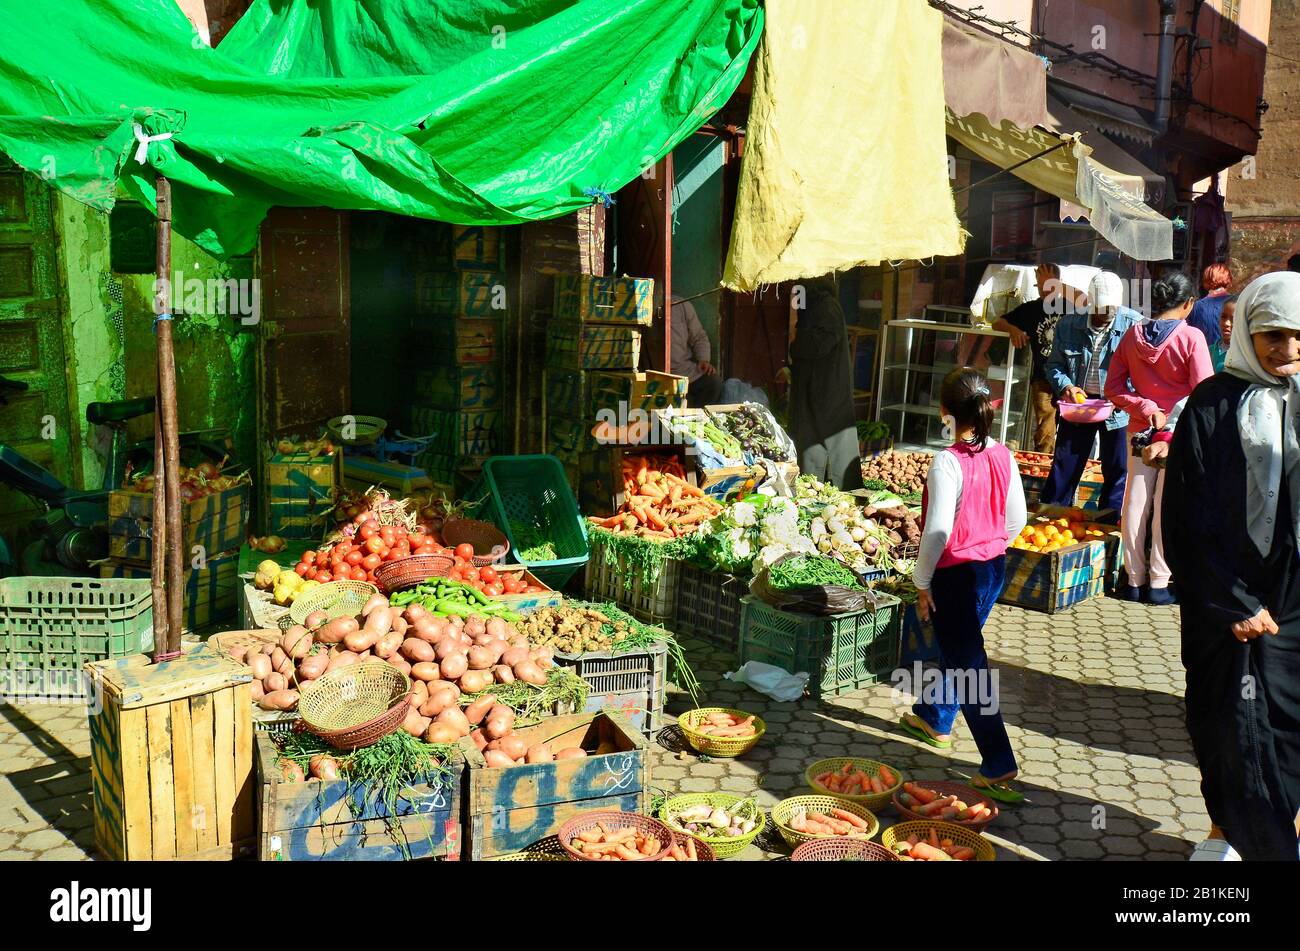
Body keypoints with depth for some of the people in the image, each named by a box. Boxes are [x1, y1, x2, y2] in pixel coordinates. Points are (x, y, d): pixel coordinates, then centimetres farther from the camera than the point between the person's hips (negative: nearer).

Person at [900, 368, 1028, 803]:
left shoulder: (947, 463, -22)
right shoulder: (1002, 456, -1)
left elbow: (937, 530, -21)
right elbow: (1017, 519, 7)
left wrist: (922, 582, -10)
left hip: (957, 572, -8)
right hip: (994, 567, 8)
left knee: (969, 665, -2)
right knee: (958, 649, 25)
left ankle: (998, 766, -2)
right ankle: (934, 718, 46)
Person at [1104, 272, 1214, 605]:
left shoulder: (1133, 335, 0)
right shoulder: (1191, 337, -13)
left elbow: (1113, 388, -1)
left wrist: (1145, 408, -7)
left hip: (1141, 432, 4)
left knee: (1135, 504, 9)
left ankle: (1134, 580, 17)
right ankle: (1159, 583, 10)